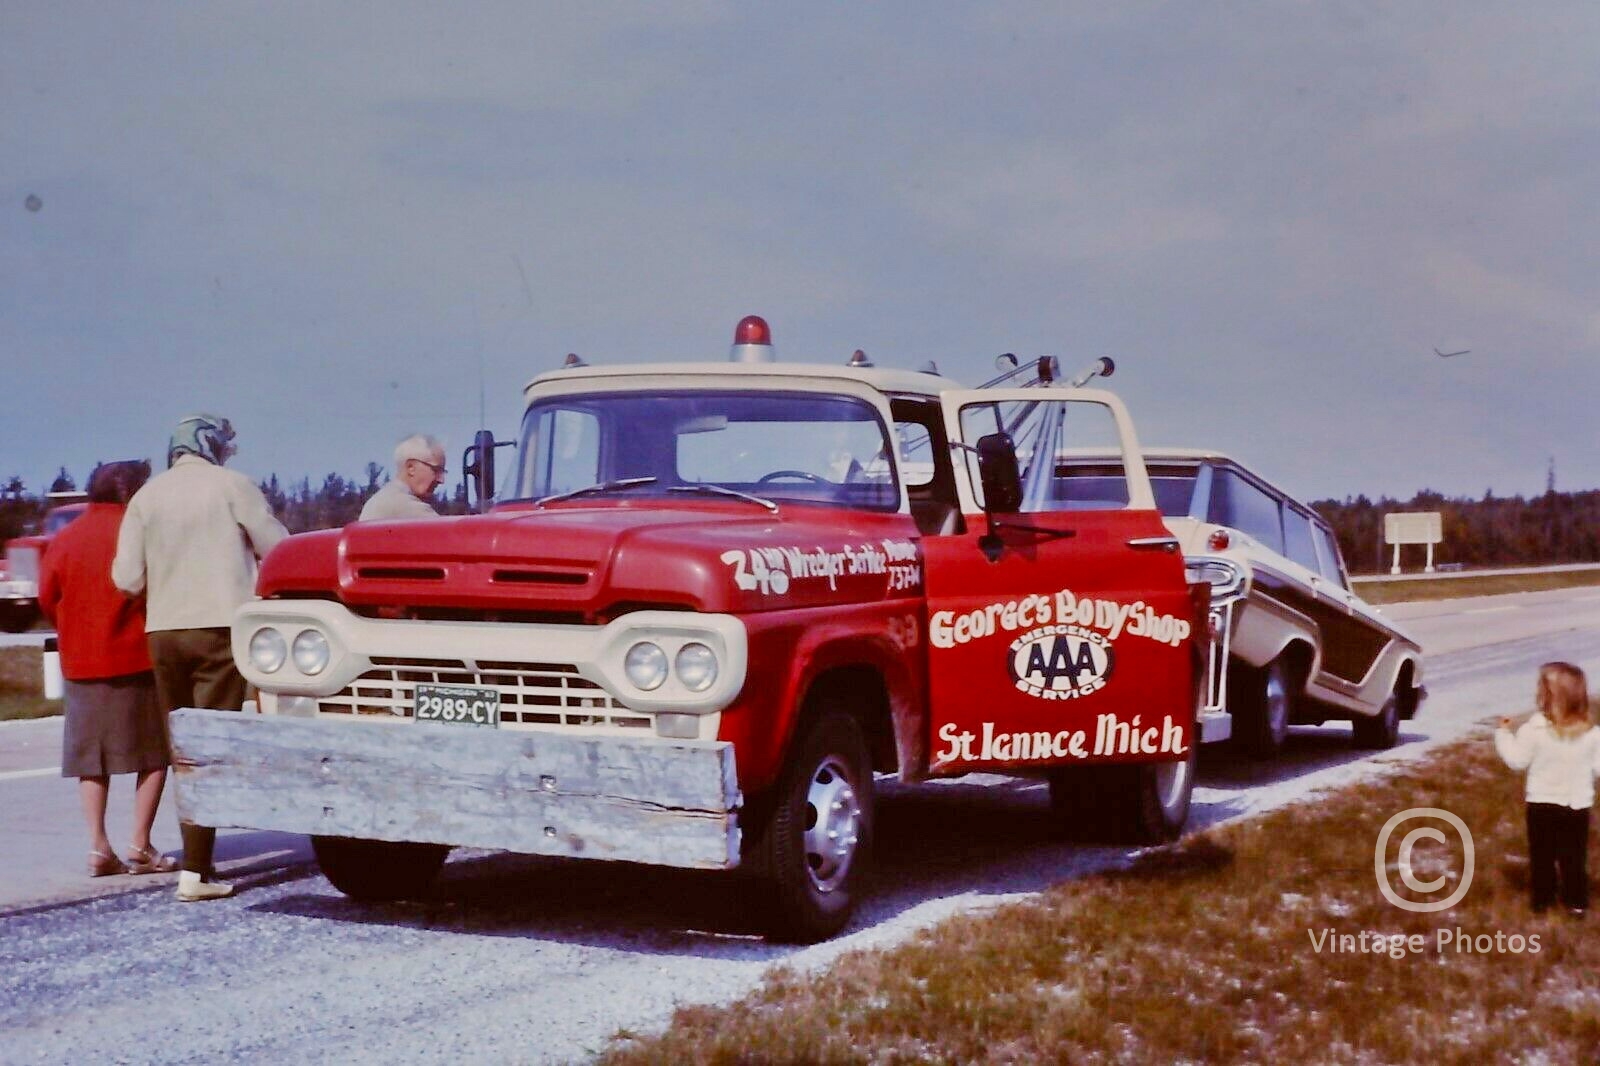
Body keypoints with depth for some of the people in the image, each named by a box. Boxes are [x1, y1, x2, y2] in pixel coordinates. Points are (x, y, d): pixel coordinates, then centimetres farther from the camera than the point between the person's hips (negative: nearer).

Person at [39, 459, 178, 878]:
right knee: (153, 754, 4)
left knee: (91, 760, 9)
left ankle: (98, 848, 2)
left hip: (80, 665, 4)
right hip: (136, 660, -4)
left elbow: (48, 598, 5)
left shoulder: (64, 539, 6)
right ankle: (140, 847, -1)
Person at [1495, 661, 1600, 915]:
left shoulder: (1534, 730, -17)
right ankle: (1577, 902, 16)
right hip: (1578, 806, 1)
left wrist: (1504, 734, 4)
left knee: (1542, 855, 12)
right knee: (1574, 856, 12)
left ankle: (1542, 899, 18)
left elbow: (1517, 760, -8)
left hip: (1542, 804, -1)